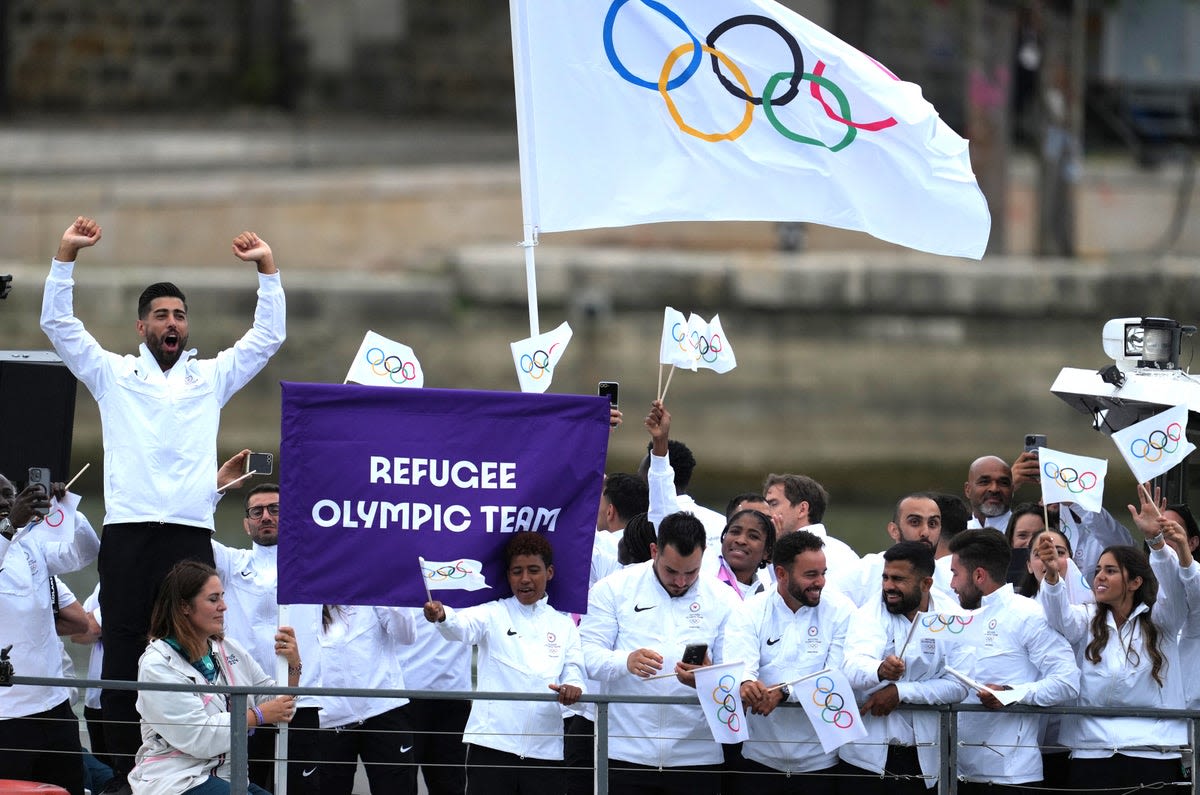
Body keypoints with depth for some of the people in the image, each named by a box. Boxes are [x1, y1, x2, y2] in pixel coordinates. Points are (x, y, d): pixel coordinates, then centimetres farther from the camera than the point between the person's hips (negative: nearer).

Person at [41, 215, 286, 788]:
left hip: (191, 532, 1)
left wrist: (267, 268, 12)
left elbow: (268, 337, 19)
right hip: (127, 531, -1)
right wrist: (66, 255, 3)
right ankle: (122, 771, -5)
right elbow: (58, 323, 10)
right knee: (124, 652, -4)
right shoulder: (113, 374, 15)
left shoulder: (211, 377, 19)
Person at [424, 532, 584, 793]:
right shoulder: (494, 615, 6)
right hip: (492, 743, -2)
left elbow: (574, 674, 7)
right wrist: (441, 616, -39)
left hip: (545, 749, 2)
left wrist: (571, 689, -18)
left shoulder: (564, 626, 14)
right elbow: (464, 627, -14)